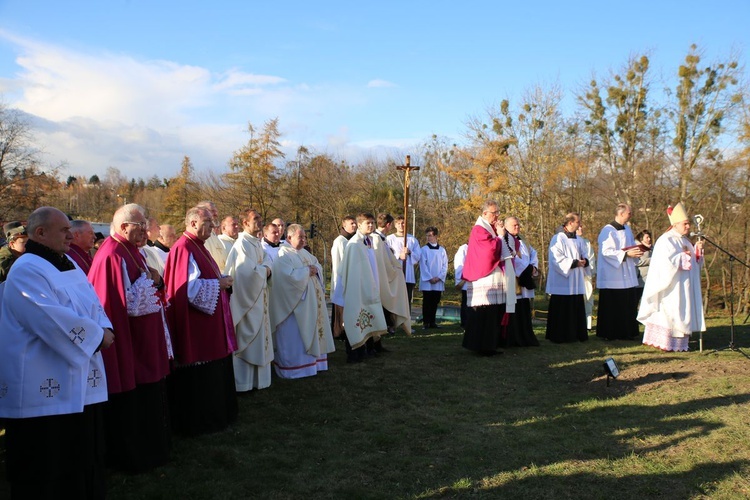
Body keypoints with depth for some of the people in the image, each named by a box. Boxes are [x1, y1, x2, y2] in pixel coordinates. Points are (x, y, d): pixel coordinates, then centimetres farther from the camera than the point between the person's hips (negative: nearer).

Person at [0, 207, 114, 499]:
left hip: (79, 385, 9)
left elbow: (93, 305, 13)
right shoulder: (26, 272, -15)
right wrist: (97, 334, -14)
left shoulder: (68, 264, 13)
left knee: (84, 461, 17)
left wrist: (104, 329, -8)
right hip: (46, 389, -9)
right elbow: (53, 320, -25)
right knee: (48, 468, 3)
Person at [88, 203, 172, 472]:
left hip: (144, 343, 10)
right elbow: (127, 301, -25)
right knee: (131, 404, 2)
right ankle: (131, 457, 17)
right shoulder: (113, 256, -20)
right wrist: (147, 278, -15)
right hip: (128, 344, -10)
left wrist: (156, 281, 4)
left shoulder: (131, 251, 11)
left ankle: (149, 447, 33)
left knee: (147, 398, 19)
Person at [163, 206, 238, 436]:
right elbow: (190, 288, -24)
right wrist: (219, 283, -15)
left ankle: (214, 415, 28)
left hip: (209, 324, 11)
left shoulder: (197, 246, 15)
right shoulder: (184, 248, -17)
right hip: (195, 324, -11)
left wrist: (223, 280, 6)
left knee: (214, 372, 17)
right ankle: (195, 422, 11)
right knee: (197, 378, -1)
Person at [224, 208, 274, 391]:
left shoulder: (257, 243, 12)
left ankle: (257, 377, 23)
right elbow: (247, 271, -24)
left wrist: (265, 268, -4)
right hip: (247, 298, -9)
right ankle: (244, 381, 6)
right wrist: (263, 270, -7)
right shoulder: (242, 244, -17)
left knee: (258, 338, 14)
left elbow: (267, 260, 18)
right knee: (247, 338, -3)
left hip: (259, 298, 9)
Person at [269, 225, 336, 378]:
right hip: (296, 303, -9)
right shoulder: (284, 255, -12)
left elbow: (318, 266, 16)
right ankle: (295, 367, 3)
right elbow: (291, 275, -24)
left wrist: (315, 269, -7)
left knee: (311, 333, 13)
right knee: (295, 336, -4)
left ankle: (311, 361, 22)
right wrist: (307, 271, -13)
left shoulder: (304, 253, 15)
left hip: (311, 301, 9)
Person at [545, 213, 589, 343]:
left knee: (577, 310, 8)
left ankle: (577, 334, 17)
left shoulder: (578, 239, 13)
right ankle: (558, 336, 5)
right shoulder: (558, 239, -10)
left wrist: (584, 261, -4)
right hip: (562, 282, -7)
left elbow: (584, 255, 19)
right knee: (561, 311, -3)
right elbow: (557, 259, -16)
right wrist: (574, 263, -17)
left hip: (576, 282, 7)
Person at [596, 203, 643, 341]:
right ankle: (609, 333, 8)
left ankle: (627, 332, 17)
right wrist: (626, 254, -21)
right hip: (612, 275, -8)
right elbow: (606, 251, -19)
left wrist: (636, 252, 1)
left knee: (629, 305, 7)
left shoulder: (627, 229, 13)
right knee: (611, 306, -1)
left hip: (627, 275, 8)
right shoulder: (608, 230, -12)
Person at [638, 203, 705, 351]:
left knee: (682, 312, 10)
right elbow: (666, 261, -23)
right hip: (672, 285, -9)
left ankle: (679, 341, 16)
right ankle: (667, 343, -2)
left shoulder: (684, 241, 16)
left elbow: (694, 260, 20)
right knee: (670, 311, -7)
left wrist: (697, 250, 2)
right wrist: (683, 256, -13)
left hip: (685, 286, 9)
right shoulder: (666, 241, -13)